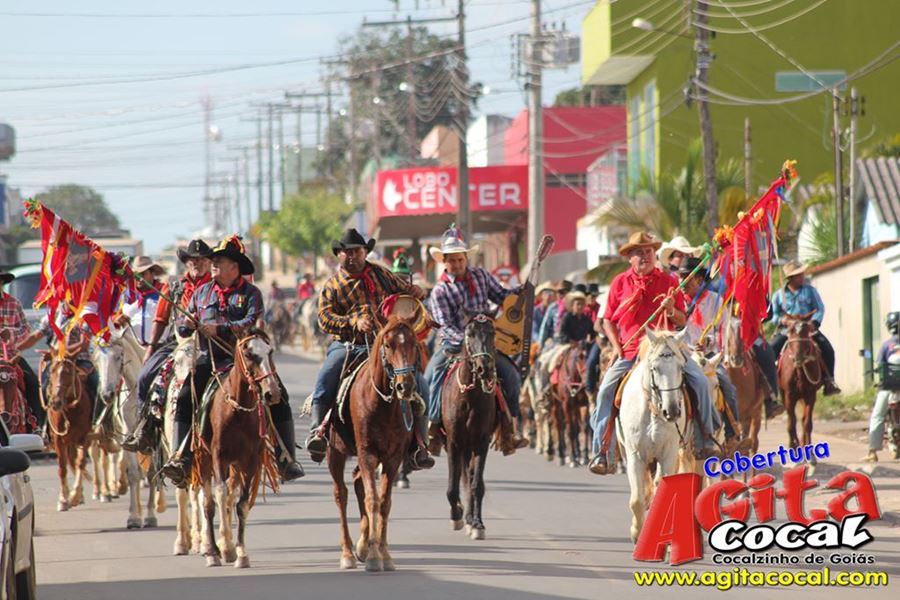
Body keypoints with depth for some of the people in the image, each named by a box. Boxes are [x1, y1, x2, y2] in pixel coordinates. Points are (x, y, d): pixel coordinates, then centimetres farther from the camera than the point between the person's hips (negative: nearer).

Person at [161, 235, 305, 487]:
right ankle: (181, 458, -20)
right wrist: (187, 323, -7)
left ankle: (286, 459, -10)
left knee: (278, 398, -16)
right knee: (184, 399, -18)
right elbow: (181, 326, 18)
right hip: (209, 358, 2)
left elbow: (252, 324, -13)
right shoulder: (203, 292, 16)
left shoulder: (250, 293, 3)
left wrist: (219, 329, -22)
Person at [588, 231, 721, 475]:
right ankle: (601, 451, -13)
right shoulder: (620, 283, 6)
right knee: (607, 388, -19)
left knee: (700, 380, -17)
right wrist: (616, 347, -4)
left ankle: (704, 440, -4)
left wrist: (671, 311, -15)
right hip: (629, 352, 0)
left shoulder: (669, 281, 6)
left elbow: (682, 321, 7)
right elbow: (608, 320, 11)